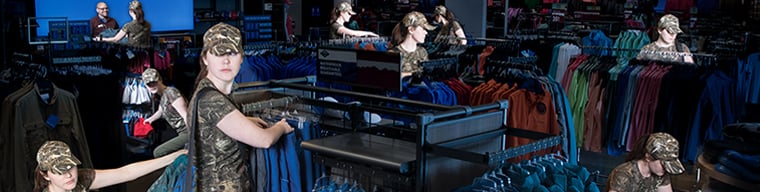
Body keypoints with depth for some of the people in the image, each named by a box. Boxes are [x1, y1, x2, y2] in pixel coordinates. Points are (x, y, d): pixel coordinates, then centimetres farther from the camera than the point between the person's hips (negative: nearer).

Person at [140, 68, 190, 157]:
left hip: (188, 133, -10)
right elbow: (160, 111, 41)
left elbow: (186, 116, -20)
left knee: (158, 152, -13)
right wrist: (150, 119, 60)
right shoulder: (162, 97, 17)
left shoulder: (170, 92, -12)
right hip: (183, 134, 10)